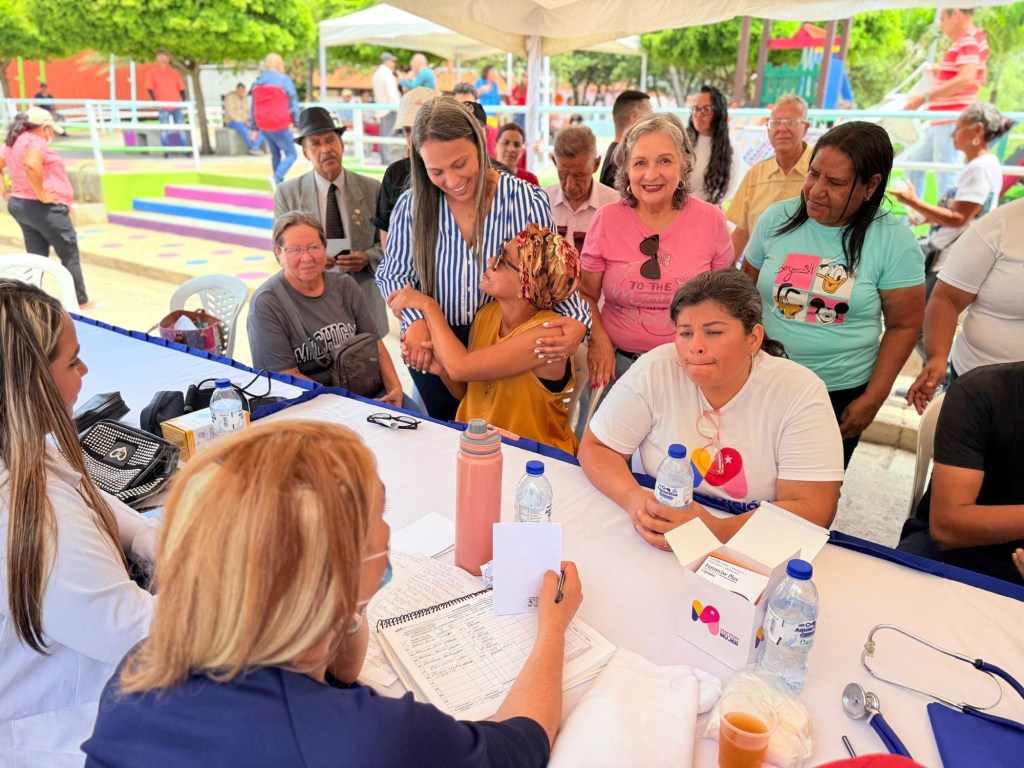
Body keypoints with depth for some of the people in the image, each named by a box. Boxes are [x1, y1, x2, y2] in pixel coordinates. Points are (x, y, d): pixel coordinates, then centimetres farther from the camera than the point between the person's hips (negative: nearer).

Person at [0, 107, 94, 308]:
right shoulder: (37, 142, -16)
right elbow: (31, 164, -34)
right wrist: (41, 195, -25)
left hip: (19, 205, 9)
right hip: (44, 208, -9)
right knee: (70, 255, 4)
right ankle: (81, 303, 11)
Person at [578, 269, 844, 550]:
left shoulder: (801, 392, -15)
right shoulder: (655, 370, -12)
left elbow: (812, 508, -17)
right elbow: (595, 447, -6)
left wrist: (717, 531, -31)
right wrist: (634, 498, -25)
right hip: (656, 547, 1)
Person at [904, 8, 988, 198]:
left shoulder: (969, 40, -13)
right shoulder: (967, 40, 18)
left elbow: (966, 79, -27)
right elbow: (980, 79, 26)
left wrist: (925, 98, -28)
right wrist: (943, 72, 22)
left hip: (952, 122, -11)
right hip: (942, 122, 11)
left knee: (946, 178, -10)